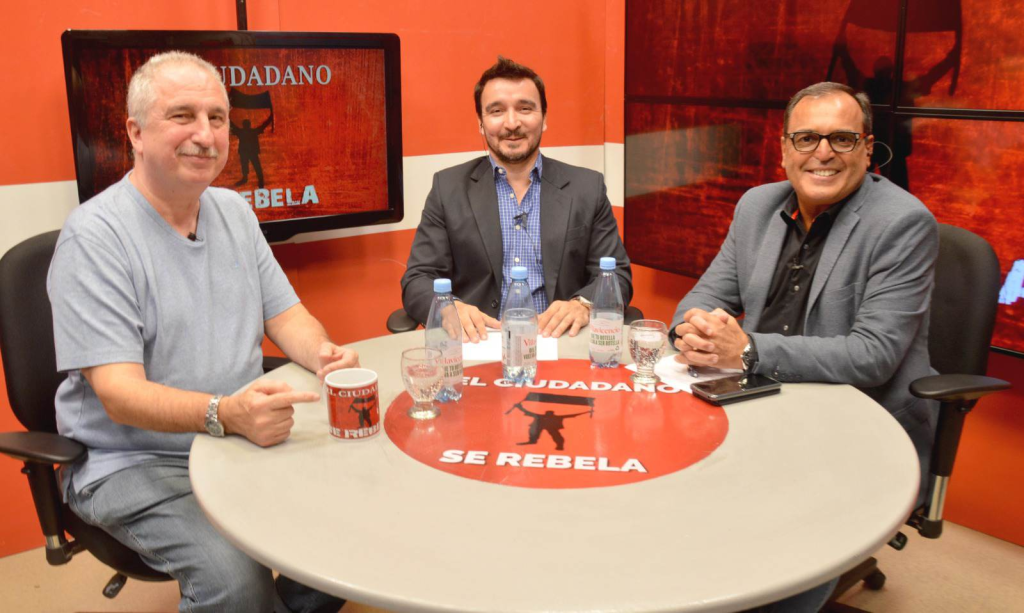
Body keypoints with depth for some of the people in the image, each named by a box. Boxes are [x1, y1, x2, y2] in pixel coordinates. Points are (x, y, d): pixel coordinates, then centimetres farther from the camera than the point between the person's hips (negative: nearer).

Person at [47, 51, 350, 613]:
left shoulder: (234, 212, 7)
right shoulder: (94, 236, -14)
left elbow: (285, 314, 10)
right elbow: (120, 394, -20)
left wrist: (323, 353, -13)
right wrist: (224, 414, -38)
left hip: (244, 438, 6)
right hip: (134, 461, -5)